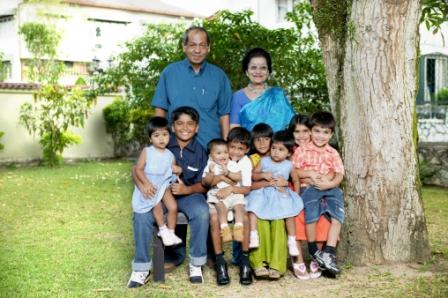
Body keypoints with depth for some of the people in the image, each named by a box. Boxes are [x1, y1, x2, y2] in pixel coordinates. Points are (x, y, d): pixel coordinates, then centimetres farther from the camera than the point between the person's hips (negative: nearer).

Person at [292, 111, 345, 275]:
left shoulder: (333, 153, 14)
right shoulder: (302, 150, 8)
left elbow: (339, 175, 5)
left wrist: (329, 183, -15)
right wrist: (310, 174, -13)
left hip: (329, 188, 3)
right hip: (308, 187, -3)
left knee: (338, 212, -24)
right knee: (312, 208, -32)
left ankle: (329, 252, -25)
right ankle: (313, 250, -15)